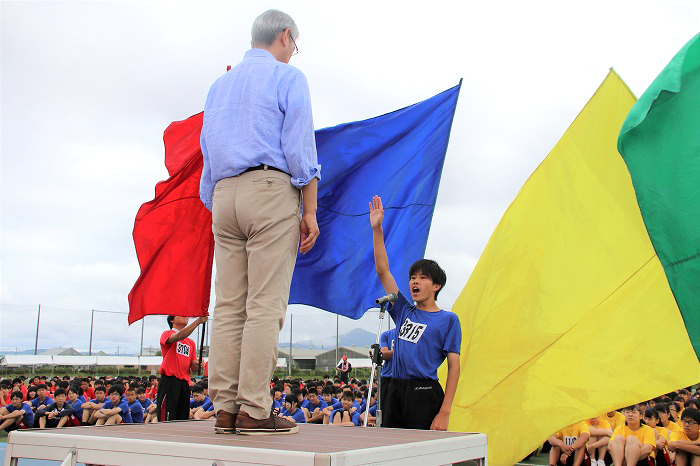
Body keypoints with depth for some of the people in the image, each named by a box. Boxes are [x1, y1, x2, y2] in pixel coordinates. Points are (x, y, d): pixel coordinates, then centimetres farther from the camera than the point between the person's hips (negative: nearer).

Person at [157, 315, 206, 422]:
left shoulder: (191, 343, 22)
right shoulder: (167, 334, 5)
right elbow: (179, 336, -21)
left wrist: (196, 365, -6)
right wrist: (198, 321, -27)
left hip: (185, 383, 6)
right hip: (169, 381, -6)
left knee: (183, 420, 3)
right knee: (166, 420, -12)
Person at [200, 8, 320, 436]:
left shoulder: (220, 85, 24)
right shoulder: (287, 77, 4)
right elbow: (300, 146, -6)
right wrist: (310, 211, -6)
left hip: (225, 194, 6)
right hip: (271, 190, -6)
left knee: (229, 306, 3)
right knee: (265, 305, -8)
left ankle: (225, 409, 3)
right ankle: (254, 411, -9)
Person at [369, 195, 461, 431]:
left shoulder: (448, 320, 1)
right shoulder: (404, 311, 14)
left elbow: (454, 365, -5)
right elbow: (383, 271, 12)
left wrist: (444, 412, -13)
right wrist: (377, 229, 6)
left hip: (425, 393, -5)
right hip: (395, 390, 5)